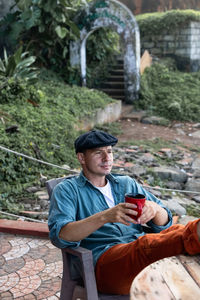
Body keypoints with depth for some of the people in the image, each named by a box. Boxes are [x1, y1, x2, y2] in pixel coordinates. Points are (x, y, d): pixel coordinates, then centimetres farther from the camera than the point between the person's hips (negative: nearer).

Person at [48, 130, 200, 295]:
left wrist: (154, 209, -8)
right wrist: (105, 217, -21)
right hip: (105, 259, -5)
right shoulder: (67, 190, 11)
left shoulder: (127, 184, 24)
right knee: (147, 244, -38)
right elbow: (59, 235, -8)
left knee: (177, 231, -27)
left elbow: (165, 223, 19)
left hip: (143, 251, 5)